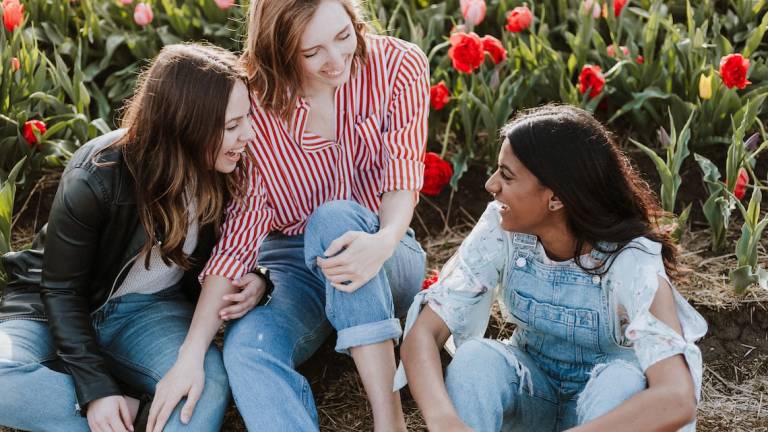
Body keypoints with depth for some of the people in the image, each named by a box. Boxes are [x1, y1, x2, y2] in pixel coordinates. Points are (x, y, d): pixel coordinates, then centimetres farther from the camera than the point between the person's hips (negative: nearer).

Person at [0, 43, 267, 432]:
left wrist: (251, 280, -19)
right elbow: (62, 289, -16)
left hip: (150, 311, 2)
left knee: (210, 383, -32)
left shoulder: (226, 173, -12)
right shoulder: (96, 177, -25)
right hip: (60, 308, -2)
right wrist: (96, 389, -27)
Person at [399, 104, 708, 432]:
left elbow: (677, 399, -43)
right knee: (474, 358, -29)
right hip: (529, 388, 3)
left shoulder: (631, 261, -29)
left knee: (625, 379, -35)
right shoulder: (501, 229, -19)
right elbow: (423, 333, -24)